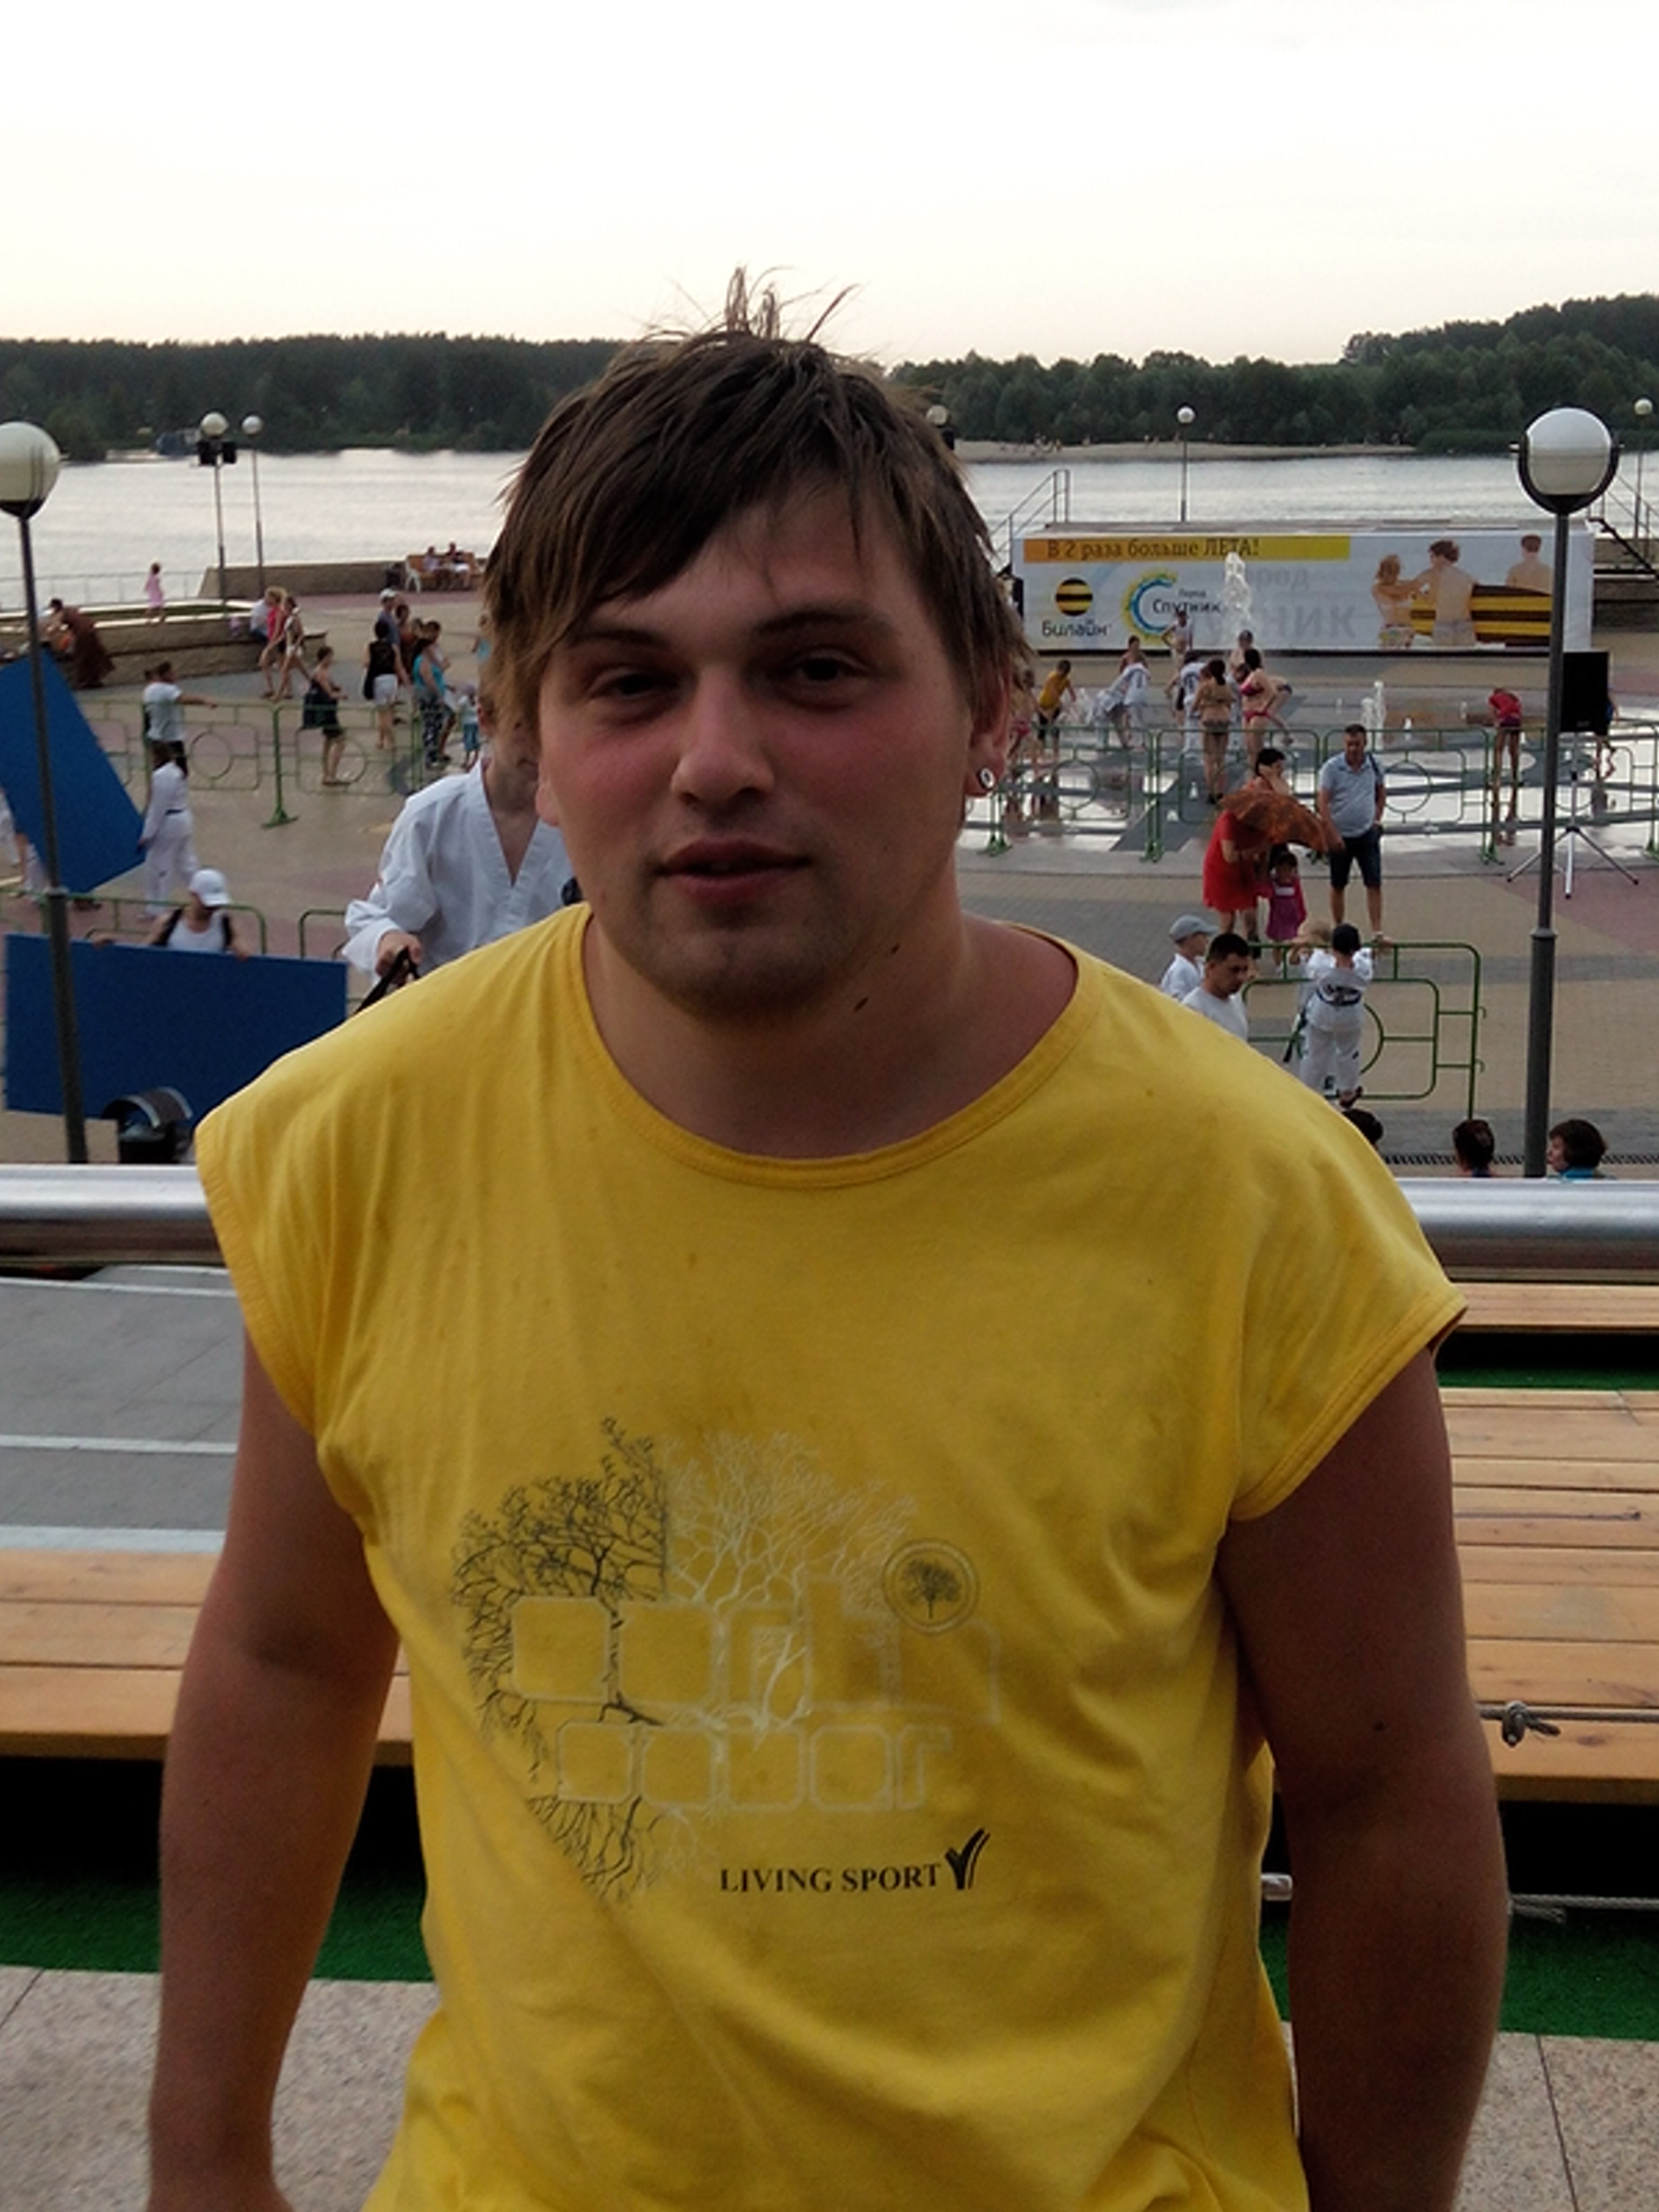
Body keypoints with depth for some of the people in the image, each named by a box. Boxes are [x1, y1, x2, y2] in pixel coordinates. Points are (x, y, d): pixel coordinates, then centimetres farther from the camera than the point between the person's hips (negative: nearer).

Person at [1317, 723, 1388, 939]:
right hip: (1340, 836, -2)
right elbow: (1323, 803, -13)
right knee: (1338, 886, 9)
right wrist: (1333, 834, -18)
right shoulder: (1332, 768, -11)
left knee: (1374, 884, -6)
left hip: (1367, 834, 2)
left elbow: (1381, 792, 17)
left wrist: (1377, 818, 9)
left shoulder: (1375, 765, -1)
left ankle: (1377, 933, -5)